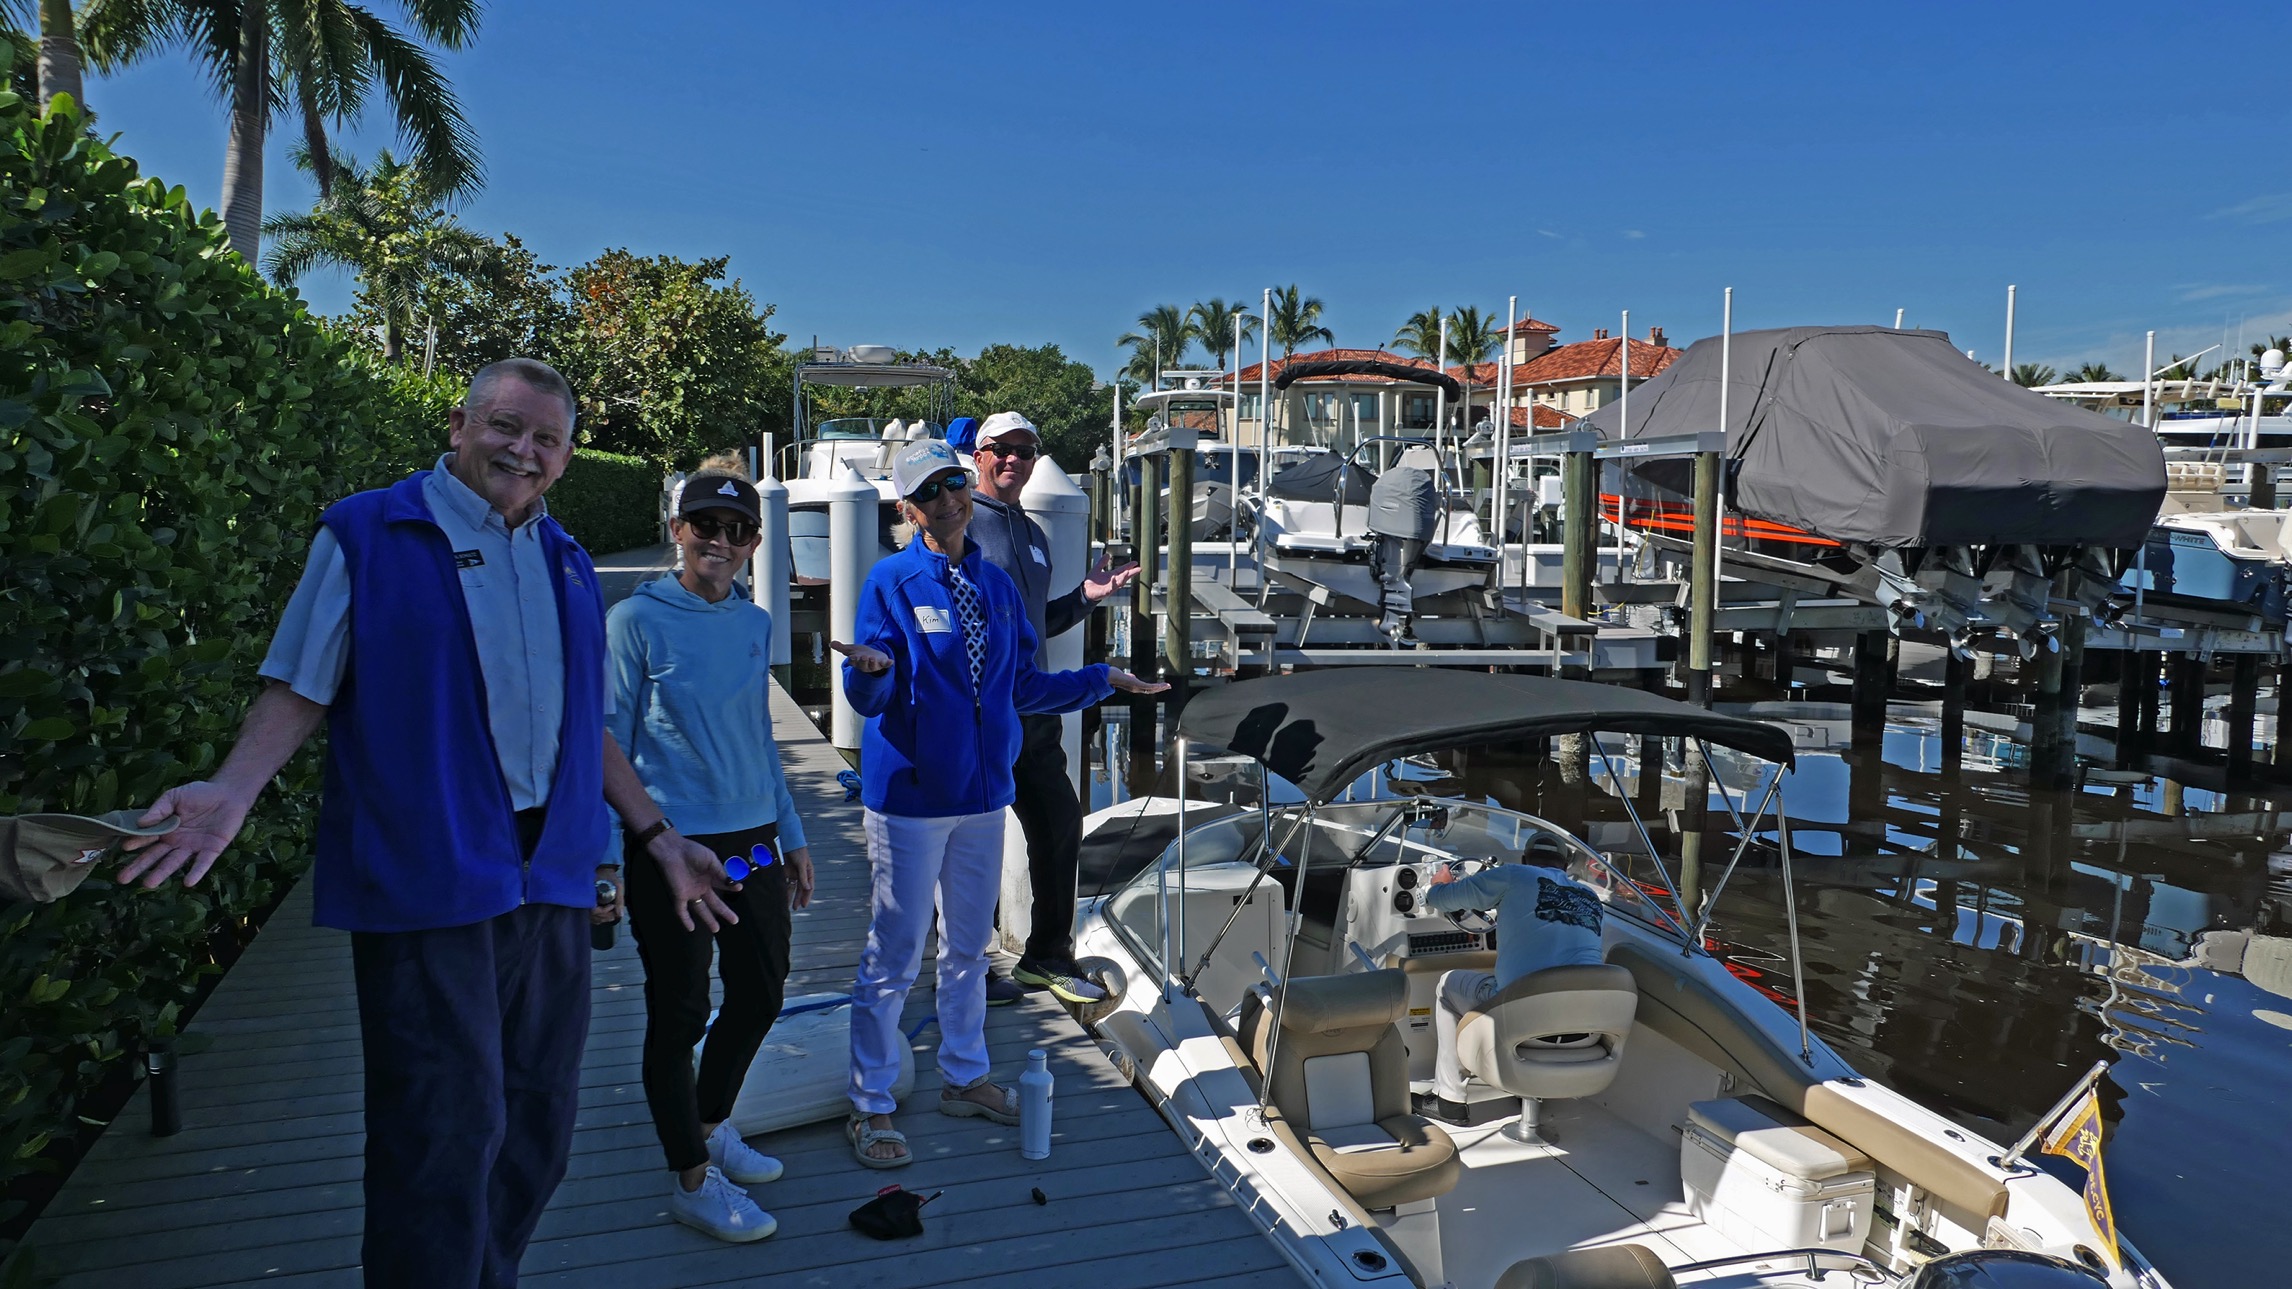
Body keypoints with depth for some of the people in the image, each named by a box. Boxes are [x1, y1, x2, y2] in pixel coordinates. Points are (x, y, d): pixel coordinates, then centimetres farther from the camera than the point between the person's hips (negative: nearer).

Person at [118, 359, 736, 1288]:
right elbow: (300, 688, -2)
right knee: (446, 1137, -4)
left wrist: (658, 837, 17)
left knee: (536, 1131, 13)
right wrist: (234, 790, -19)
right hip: (427, 886, -6)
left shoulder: (565, 563, 15)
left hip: (552, 882, 6)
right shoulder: (365, 535, 0)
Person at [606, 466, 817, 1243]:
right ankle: (693, 1181, 21)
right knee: (679, 1015, 5)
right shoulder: (637, 620, -8)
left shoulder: (754, 623, 9)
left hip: (754, 846, 6)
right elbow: (610, 744, -6)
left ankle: (710, 1126, 40)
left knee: (760, 997, 16)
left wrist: (792, 837, 17)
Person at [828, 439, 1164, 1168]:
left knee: (969, 946, 18)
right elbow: (868, 697, -14)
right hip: (910, 796, -6)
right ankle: (870, 1108, 15)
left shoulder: (994, 583, 8)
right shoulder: (892, 581, -9)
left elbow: (1020, 687, 14)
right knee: (895, 956, 1)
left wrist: (1101, 680, 16)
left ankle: (965, 1077, 34)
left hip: (983, 791, 6)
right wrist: (873, 669, -36)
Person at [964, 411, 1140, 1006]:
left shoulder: (1033, 533, 17)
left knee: (1061, 825, 12)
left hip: (1034, 708, 8)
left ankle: (1047, 954, 28)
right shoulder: (961, 523, -8)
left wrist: (1086, 596, 10)